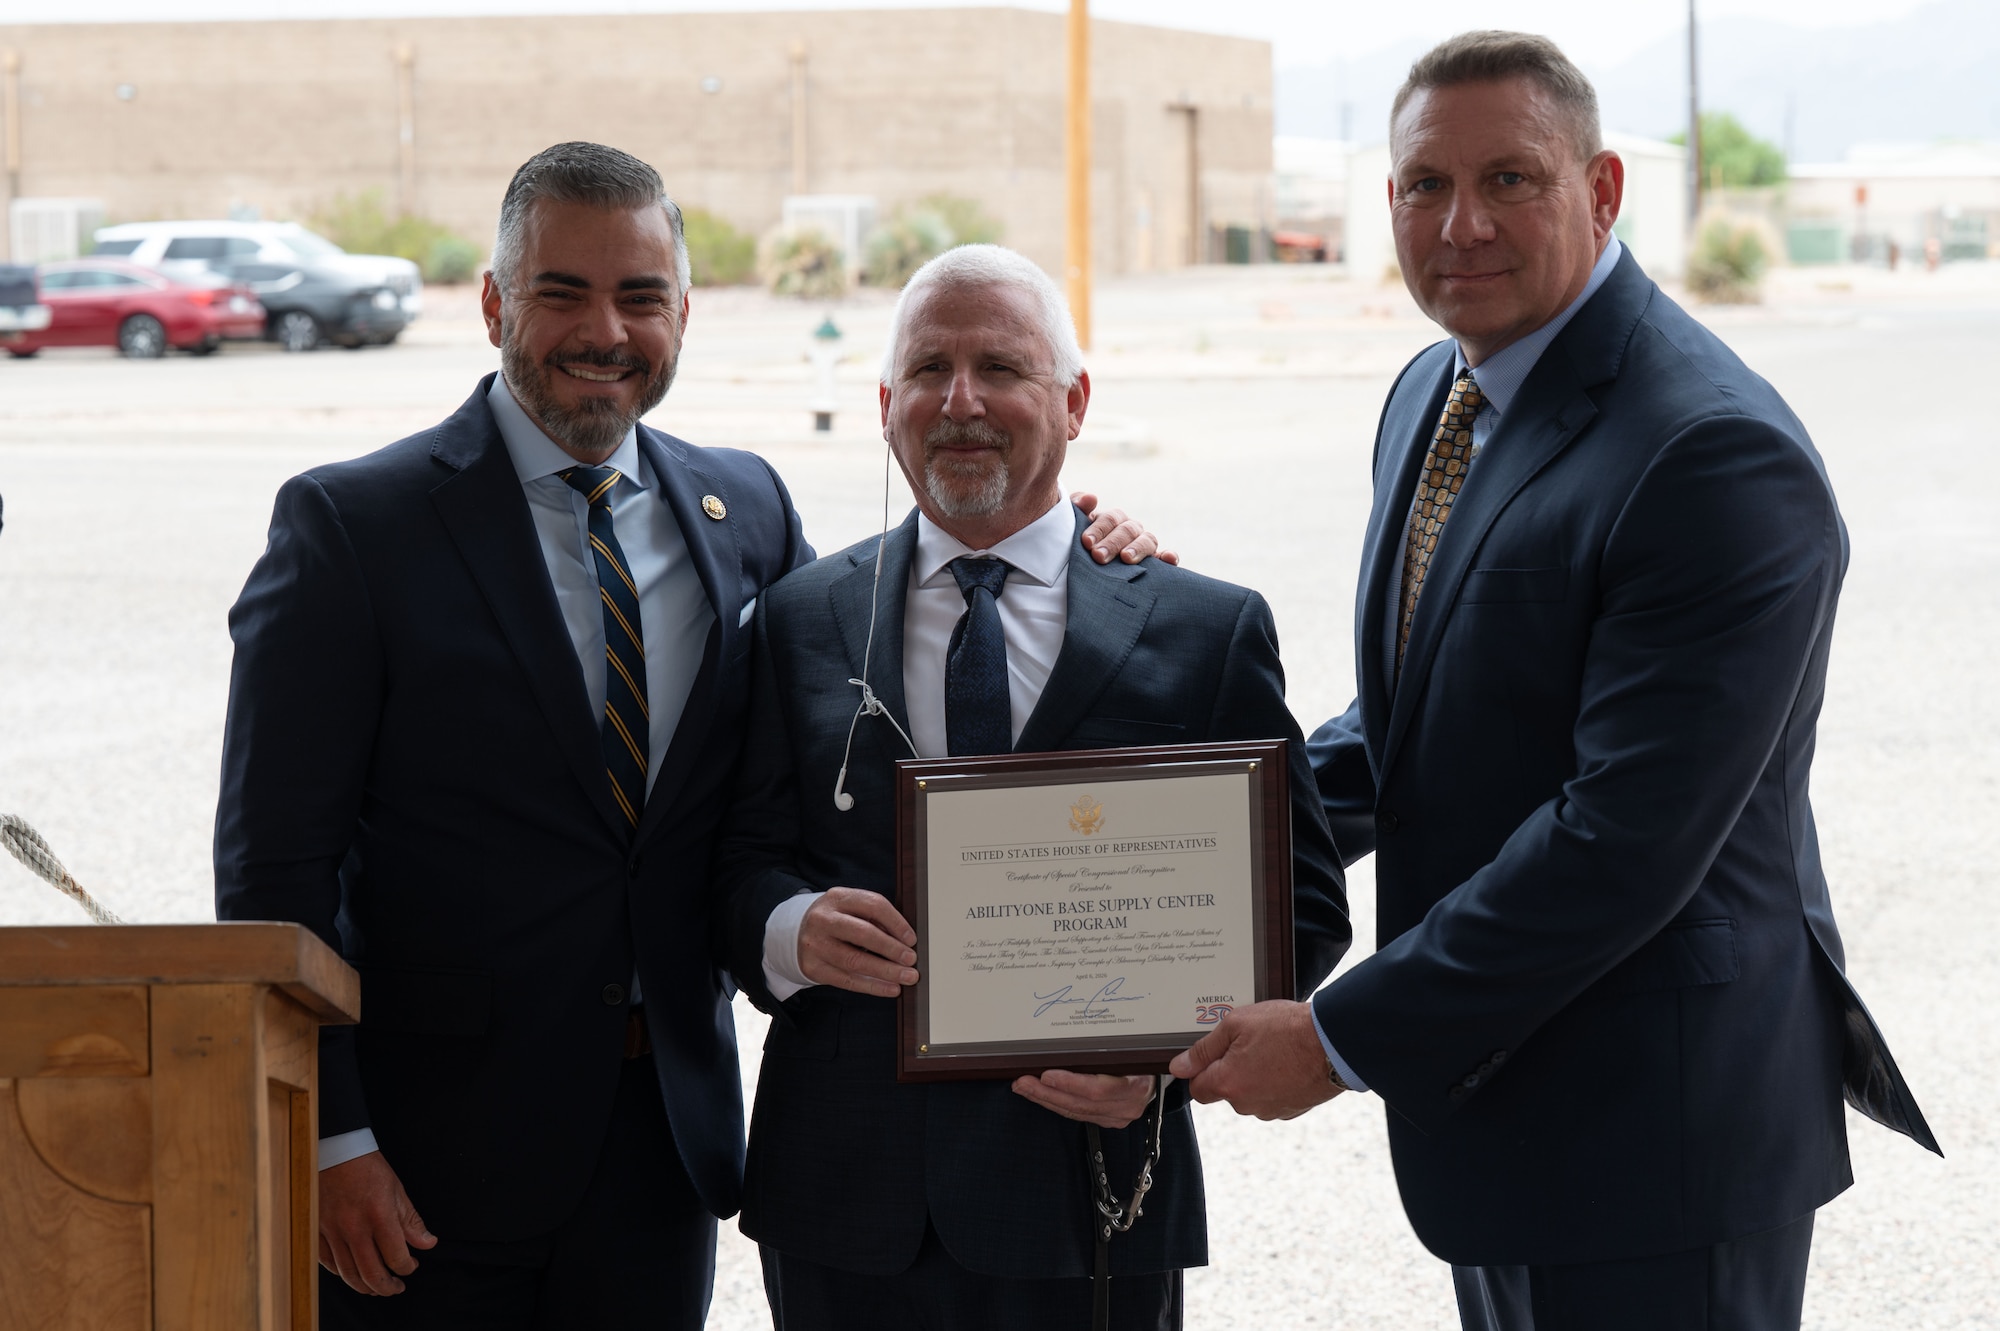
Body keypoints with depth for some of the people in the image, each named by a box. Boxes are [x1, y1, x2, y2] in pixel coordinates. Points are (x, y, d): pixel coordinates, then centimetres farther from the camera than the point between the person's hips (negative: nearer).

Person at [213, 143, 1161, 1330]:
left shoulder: (745, 510, 8)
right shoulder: (351, 526, -6)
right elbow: (276, 866, -8)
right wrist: (328, 1140, -15)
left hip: (665, 1138, 4)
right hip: (432, 1149, -4)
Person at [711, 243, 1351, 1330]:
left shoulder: (1209, 632, 3)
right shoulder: (800, 620, 8)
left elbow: (1299, 904, 2)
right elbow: (743, 862, 7)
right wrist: (793, 931, -16)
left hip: (1088, 1194, -1)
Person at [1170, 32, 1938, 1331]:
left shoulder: (1717, 456, -22)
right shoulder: (1437, 395, 10)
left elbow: (1626, 841, -26)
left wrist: (1343, 1036, -21)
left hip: (1650, 1139, -9)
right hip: (1495, 1102, 9)